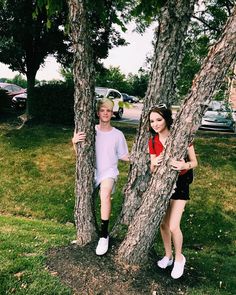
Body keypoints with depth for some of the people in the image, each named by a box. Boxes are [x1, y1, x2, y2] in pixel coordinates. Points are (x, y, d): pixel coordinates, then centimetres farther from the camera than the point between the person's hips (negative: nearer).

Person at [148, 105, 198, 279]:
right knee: (163, 223, 10)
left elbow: (194, 162, -13)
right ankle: (168, 255, 33)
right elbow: (152, 170, 0)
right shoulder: (152, 142, -4)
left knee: (173, 226, -9)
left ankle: (179, 258, 17)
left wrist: (185, 165, -35)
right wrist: (154, 163, -24)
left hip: (179, 183, -4)